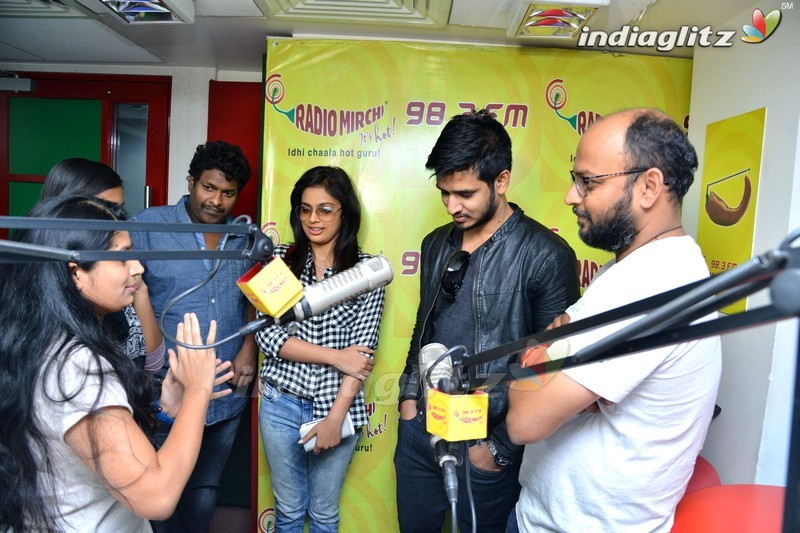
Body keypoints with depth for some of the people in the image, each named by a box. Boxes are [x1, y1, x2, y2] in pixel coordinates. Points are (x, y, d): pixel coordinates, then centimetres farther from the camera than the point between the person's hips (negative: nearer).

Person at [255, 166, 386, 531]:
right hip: (281, 402, 1)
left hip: (337, 406, 0)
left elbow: (363, 350, -9)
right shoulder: (279, 259, -2)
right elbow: (267, 335, -10)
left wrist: (335, 417, -14)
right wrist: (336, 357, -16)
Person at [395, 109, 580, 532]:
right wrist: (409, 393, 6)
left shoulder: (546, 255, -16)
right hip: (419, 429, 6)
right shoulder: (436, 245, 4)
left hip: (487, 440, -5)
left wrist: (501, 448, -11)